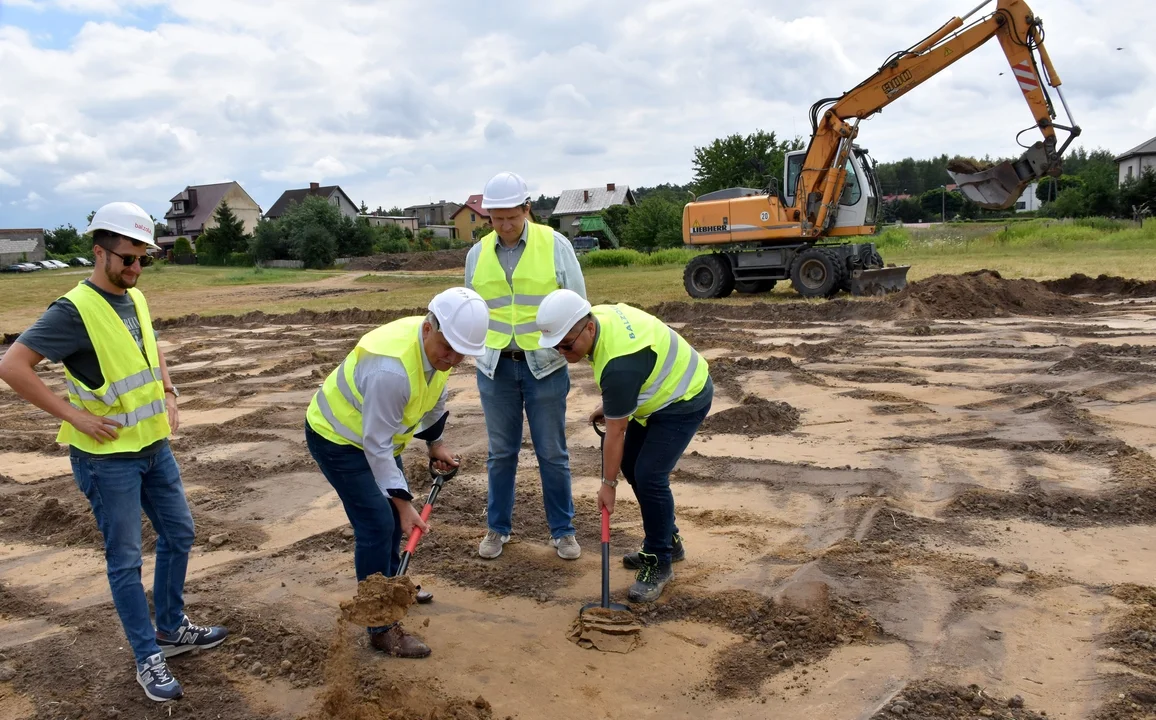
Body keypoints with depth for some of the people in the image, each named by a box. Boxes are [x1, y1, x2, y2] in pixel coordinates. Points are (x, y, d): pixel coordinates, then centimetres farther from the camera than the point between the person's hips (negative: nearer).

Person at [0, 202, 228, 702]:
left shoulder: (135, 299, 6)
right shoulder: (73, 310, -17)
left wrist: (168, 395, 12)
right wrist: (74, 414, -20)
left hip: (154, 446, 8)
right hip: (107, 457, -8)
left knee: (179, 534, 16)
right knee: (125, 560, 3)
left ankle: (172, 629, 33)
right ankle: (148, 658, 16)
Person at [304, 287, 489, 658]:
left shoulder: (440, 345, -13)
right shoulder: (391, 368, -40)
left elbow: (434, 397, 9)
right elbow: (378, 445, -33)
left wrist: (435, 442, 12)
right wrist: (403, 502, -30)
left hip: (372, 431, 9)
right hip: (336, 436, -9)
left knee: (394, 513, 19)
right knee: (377, 524, -13)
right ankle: (382, 626, -2)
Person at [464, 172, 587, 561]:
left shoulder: (556, 245, -6)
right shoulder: (478, 254, 4)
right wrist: (480, 352, 11)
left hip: (545, 366, -2)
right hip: (496, 367, 3)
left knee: (552, 453, 6)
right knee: (501, 452, 12)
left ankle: (563, 529, 21)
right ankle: (497, 527, 27)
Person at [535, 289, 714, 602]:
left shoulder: (620, 364, -37)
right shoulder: (597, 316, -10)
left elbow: (615, 433, -26)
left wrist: (608, 484, -16)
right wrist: (609, 405, 8)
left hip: (684, 400, -10)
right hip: (660, 390, 10)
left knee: (649, 476, -17)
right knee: (630, 465, 12)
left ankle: (659, 563, -1)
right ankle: (667, 541, 26)